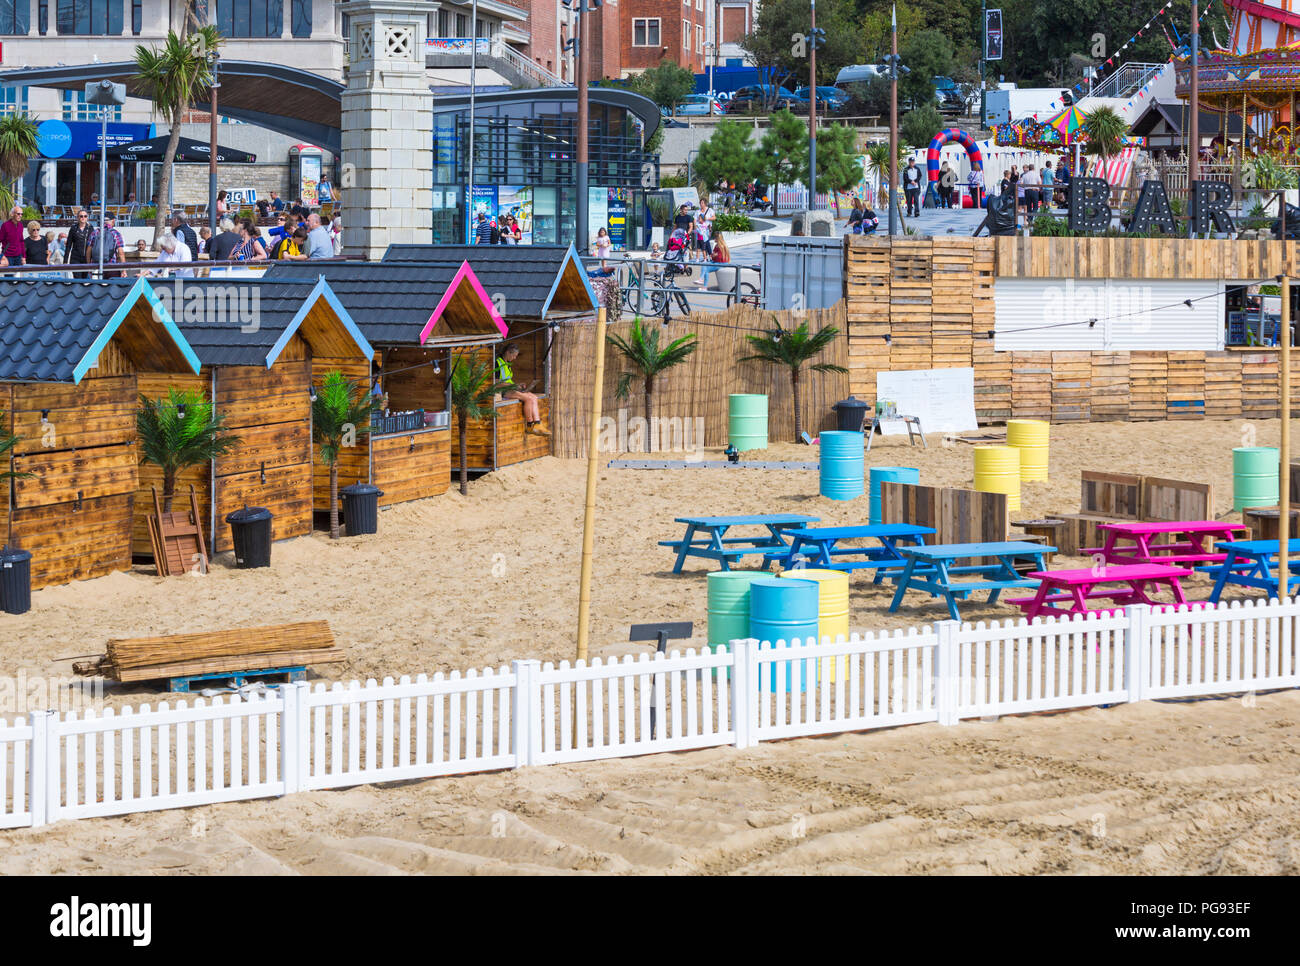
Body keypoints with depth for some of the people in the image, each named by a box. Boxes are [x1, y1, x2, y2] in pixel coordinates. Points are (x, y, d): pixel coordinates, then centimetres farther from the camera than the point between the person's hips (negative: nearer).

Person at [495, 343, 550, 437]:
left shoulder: (507, 363, 20)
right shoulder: (497, 363, -10)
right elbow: (496, 383, -15)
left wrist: (517, 385, 8)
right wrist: (512, 385, -18)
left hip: (511, 388, 9)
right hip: (503, 391, -9)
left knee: (534, 398, -14)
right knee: (528, 398, -26)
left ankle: (537, 425, -24)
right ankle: (529, 426, -17)